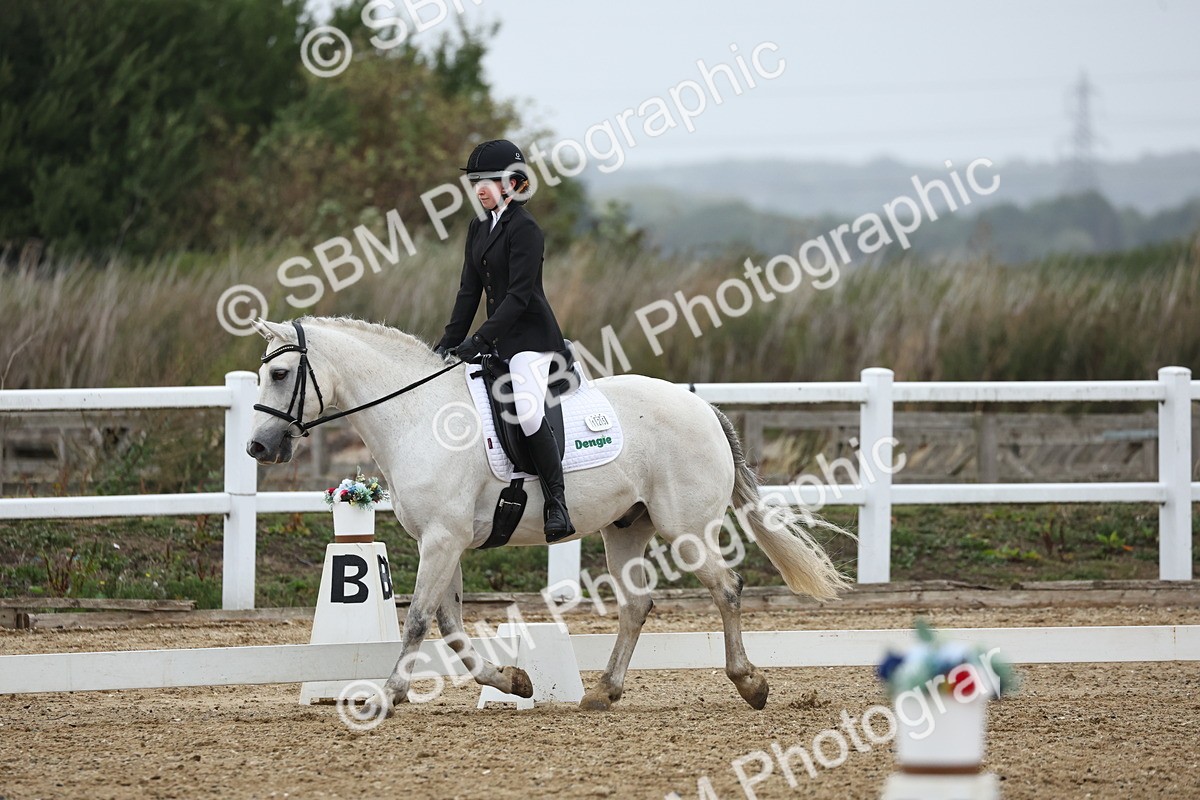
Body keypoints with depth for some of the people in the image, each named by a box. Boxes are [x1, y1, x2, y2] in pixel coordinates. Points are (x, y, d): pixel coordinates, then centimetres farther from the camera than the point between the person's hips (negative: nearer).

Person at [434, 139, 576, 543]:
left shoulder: (524, 229, -13)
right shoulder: (479, 229, 14)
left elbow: (518, 294, -18)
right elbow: (469, 291, 15)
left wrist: (480, 339, -23)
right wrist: (450, 342, 5)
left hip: (531, 336, -10)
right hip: (500, 338, 10)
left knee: (528, 411, -28)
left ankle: (557, 504, -22)